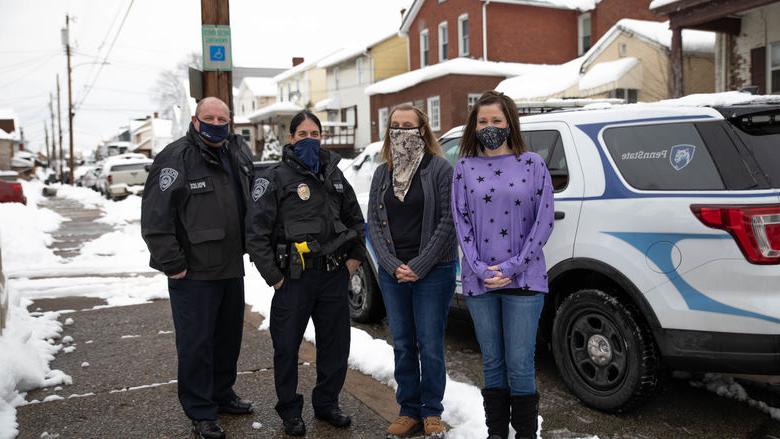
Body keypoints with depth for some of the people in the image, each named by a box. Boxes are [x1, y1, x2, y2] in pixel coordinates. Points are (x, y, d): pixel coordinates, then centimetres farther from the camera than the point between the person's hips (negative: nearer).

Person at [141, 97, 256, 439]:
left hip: (232, 268, 7)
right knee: (196, 343, 1)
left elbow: (251, 202, 20)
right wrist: (172, 263, -16)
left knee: (229, 337, 18)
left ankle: (222, 395, 36)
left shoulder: (239, 154, 8)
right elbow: (155, 217, -16)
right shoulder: (175, 158, -12)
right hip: (193, 272, -7)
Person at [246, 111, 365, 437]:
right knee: (287, 346, 5)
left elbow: (355, 218, 21)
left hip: (334, 275, 5)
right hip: (294, 278, -5)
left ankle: (327, 404, 30)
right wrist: (273, 276, -11)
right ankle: (290, 410, 24)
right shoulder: (275, 178, -5)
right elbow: (256, 232, -9)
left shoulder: (333, 174, 11)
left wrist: (355, 256, 11)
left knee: (336, 343, 12)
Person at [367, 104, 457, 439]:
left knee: (430, 346, 3)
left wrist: (419, 266, -13)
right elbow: (374, 222, 6)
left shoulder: (440, 169, -4)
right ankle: (409, 411, 24)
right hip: (392, 273, 4)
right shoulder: (382, 173, 10)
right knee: (402, 345, 11)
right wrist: (393, 265, -7)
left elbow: (448, 222, -9)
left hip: (433, 273, -4)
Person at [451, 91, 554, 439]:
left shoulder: (533, 164, 3)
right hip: (479, 282, 2)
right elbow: (461, 221, 3)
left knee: (520, 365, -1)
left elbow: (544, 220, -2)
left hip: (523, 280, -2)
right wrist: (480, 269, -8)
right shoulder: (464, 168, 7)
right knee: (492, 364, 11)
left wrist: (511, 267, -9)